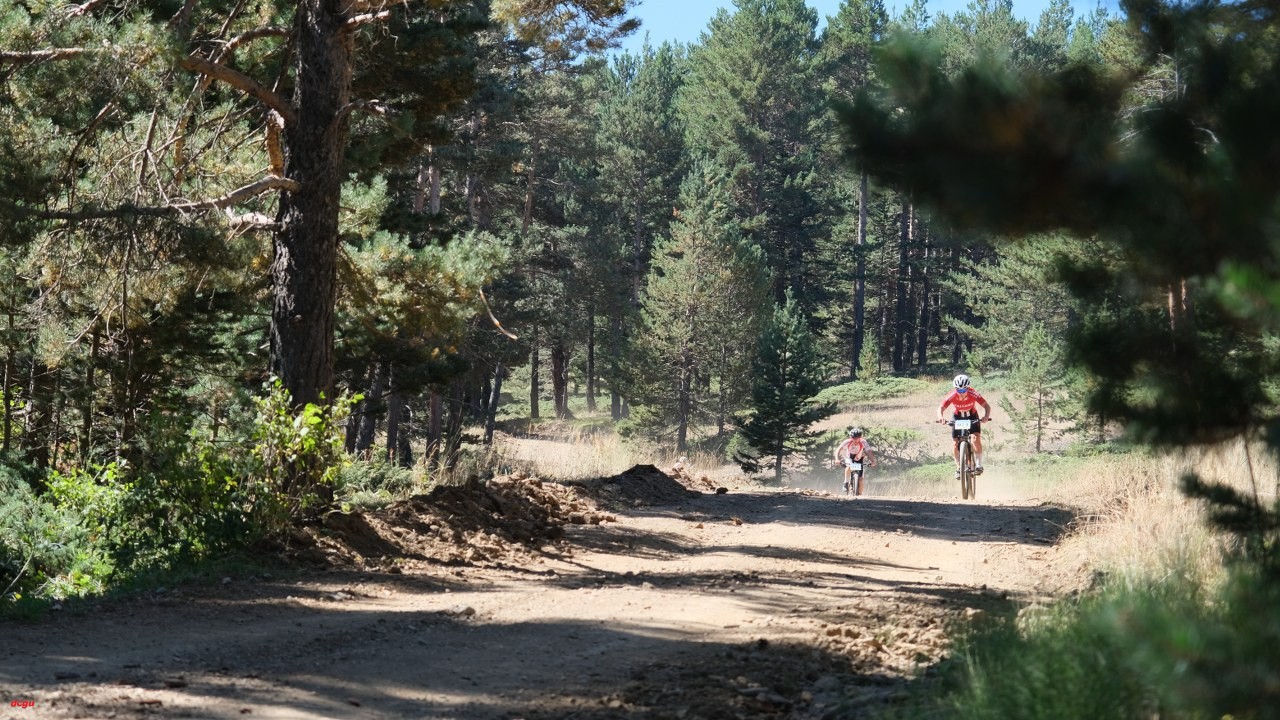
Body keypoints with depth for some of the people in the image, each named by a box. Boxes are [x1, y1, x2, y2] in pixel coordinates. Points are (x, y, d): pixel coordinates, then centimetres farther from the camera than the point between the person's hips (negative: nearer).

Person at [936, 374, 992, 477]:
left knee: (976, 438, -22)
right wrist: (940, 417, -49)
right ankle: (958, 467, 9)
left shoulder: (973, 394, -31)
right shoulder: (952, 395, -30)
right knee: (955, 443, -8)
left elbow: (987, 406, -28)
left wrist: (986, 416, -49)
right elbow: (941, 408, -28)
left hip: (972, 416, -1)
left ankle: (978, 464, -12)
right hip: (957, 417, 1)